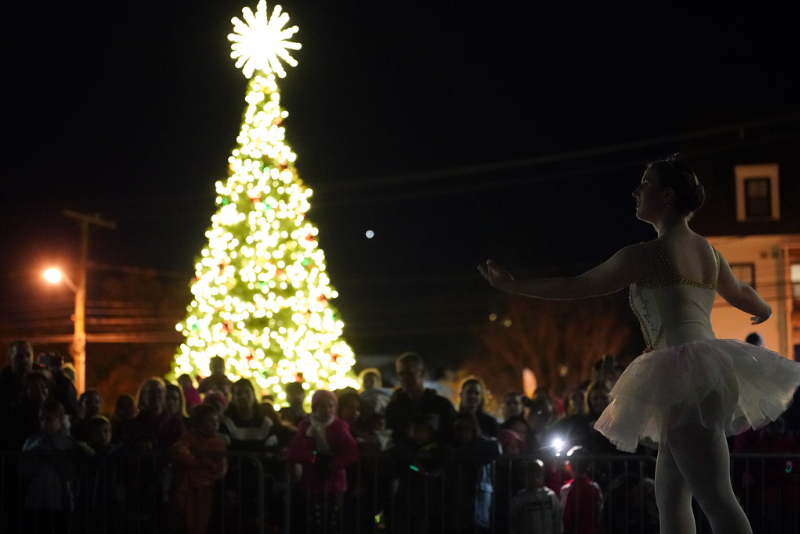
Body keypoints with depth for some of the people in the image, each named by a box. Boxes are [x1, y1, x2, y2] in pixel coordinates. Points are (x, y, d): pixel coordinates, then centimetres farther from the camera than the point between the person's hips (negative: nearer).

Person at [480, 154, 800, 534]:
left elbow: (576, 287, -1)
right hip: (711, 370, 9)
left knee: (716, 498, -15)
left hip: (684, 374, -9)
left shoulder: (645, 255, -5)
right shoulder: (707, 252, 19)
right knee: (670, 492, 13)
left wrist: (514, 286, 11)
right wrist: (765, 310, 61)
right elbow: (741, 294, 38)